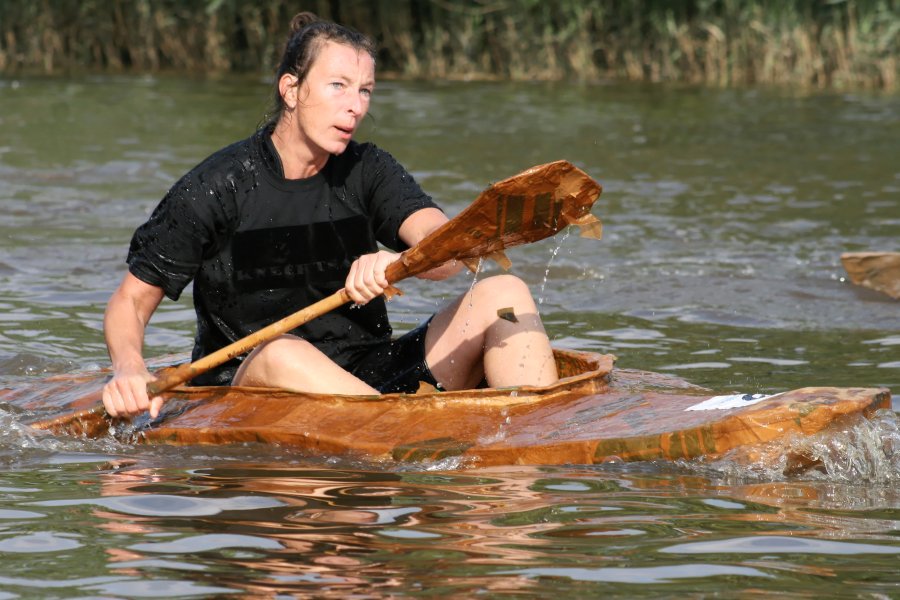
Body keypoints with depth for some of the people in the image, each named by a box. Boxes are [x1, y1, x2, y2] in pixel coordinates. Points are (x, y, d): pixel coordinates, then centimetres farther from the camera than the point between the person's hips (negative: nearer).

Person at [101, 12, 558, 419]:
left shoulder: (367, 171, 5)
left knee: (503, 294, -12)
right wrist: (129, 369, -24)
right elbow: (131, 300, -1)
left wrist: (402, 263, -38)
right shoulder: (217, 188, -5)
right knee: (282, 353, -38)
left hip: (373, 377, 4)